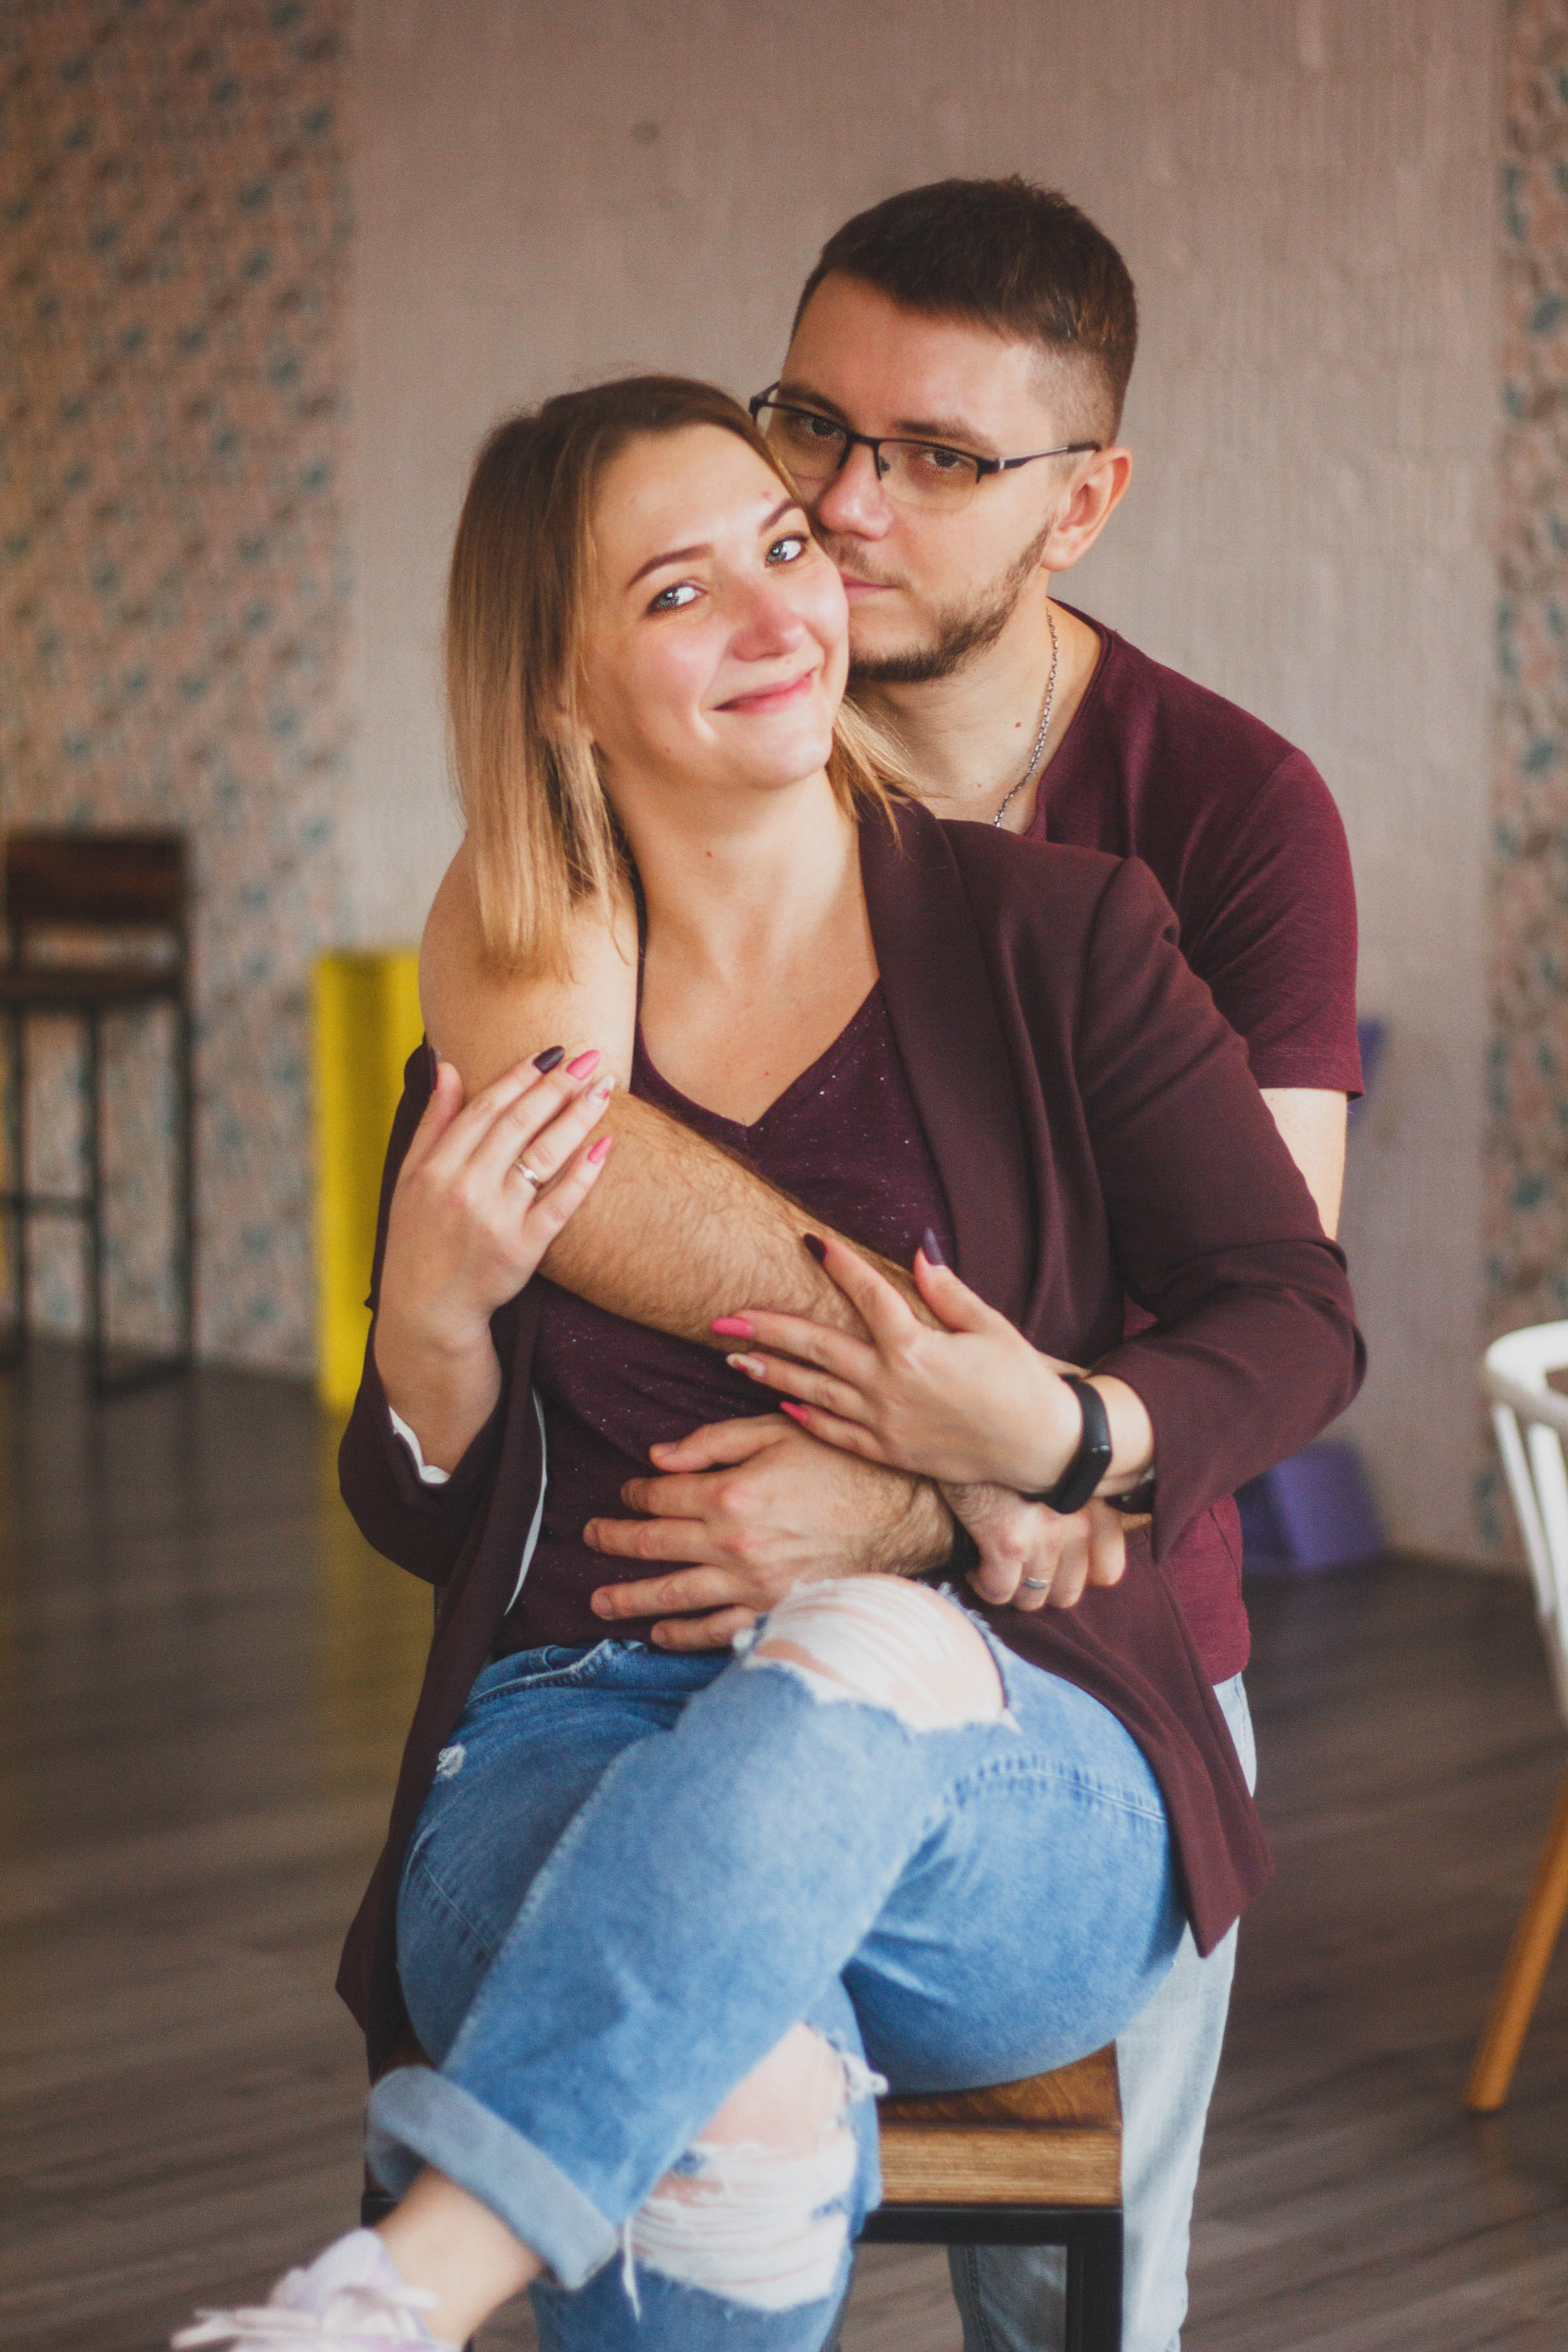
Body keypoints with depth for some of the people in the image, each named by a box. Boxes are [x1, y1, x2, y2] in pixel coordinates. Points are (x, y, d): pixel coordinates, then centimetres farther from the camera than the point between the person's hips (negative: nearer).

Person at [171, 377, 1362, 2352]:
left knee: (868, 1663, -40)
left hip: (1010, 1802, 0)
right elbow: (425, 1524, 14)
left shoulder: (1055, 935, 6)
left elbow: (1296, 1321, 5)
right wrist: (430, 1318, -9)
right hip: (579, 1759, 0)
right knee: (745, 2115, -38)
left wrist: (1063, 1437, -16)